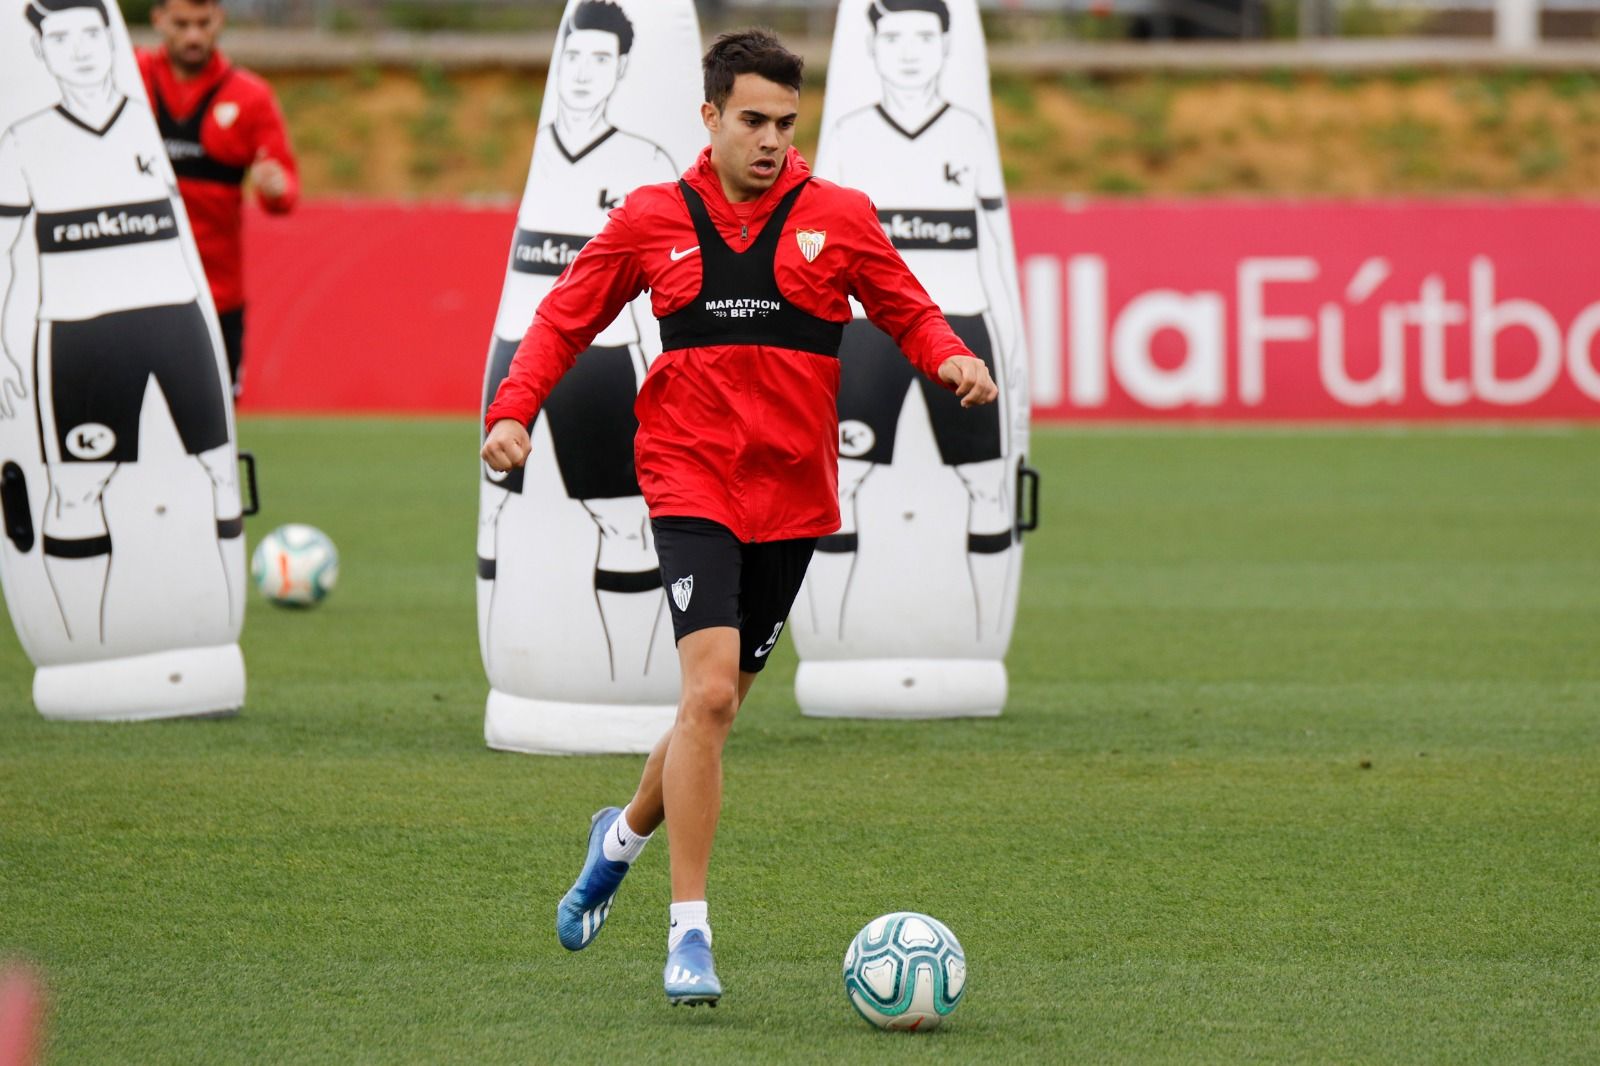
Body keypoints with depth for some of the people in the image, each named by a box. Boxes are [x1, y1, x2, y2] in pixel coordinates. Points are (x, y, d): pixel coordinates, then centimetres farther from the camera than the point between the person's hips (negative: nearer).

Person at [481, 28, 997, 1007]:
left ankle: (627, 833, 43)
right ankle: (689, 934, -14)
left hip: (794, 496, 3)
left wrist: (953, 359, -11)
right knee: (710, 693, -18)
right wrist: (514, 410, -3)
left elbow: (910, 313, 11)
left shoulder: (839, 217, 4)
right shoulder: (653, 219, 3)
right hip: (690, 484, -3)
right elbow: (567, 318, 11)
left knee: (720, 703, 11)